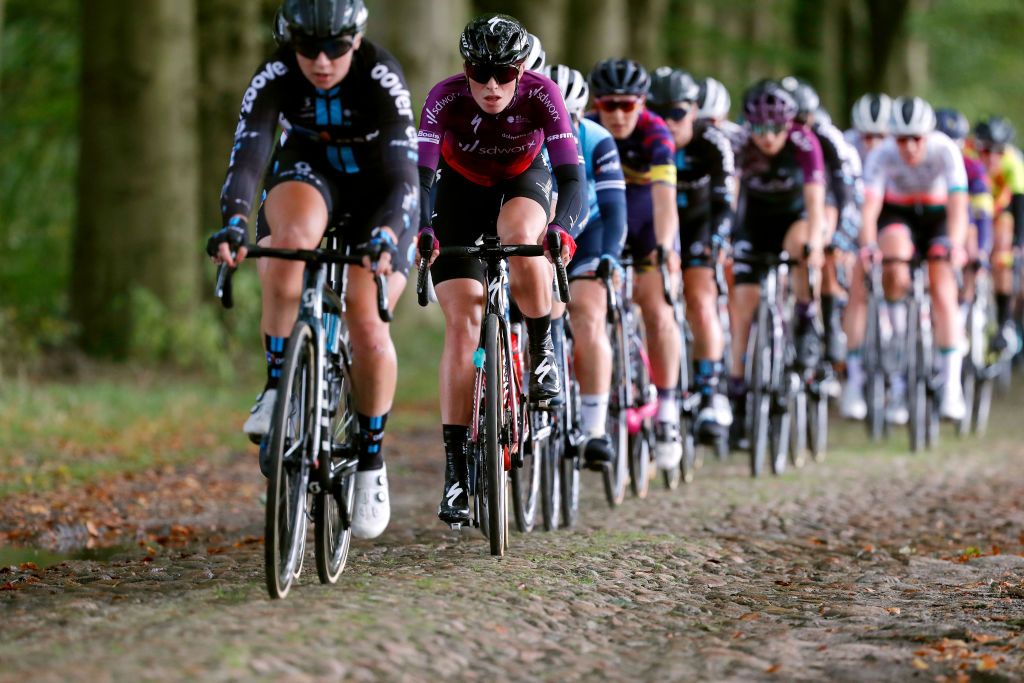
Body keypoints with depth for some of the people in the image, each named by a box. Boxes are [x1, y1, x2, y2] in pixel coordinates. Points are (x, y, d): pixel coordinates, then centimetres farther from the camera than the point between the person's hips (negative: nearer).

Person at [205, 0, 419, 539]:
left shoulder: (382, 80, -29)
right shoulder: (274, 79, -24)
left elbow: (402, 176, -35)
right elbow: (247, 157, -33)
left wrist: (385, 236, -54)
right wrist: (233, 222, -52)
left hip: (376, 192, -1)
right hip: (307, 173, 1)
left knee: (366, 325, -16)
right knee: (290, 240, -35)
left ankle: (371, 463, 3)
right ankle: (278, 388, -25)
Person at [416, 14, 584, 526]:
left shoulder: (541, 95, -29)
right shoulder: (445, 99, -29)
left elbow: (570, 175, -34)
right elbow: (421, 173, -34)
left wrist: (562, 229, -52)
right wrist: (423, 230, -53)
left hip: (522, 184, 0)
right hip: (461, 191, 0)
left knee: (521, 237, -38)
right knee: (462, 320, -12)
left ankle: (542, 351, -11)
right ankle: (455, 467, -11)